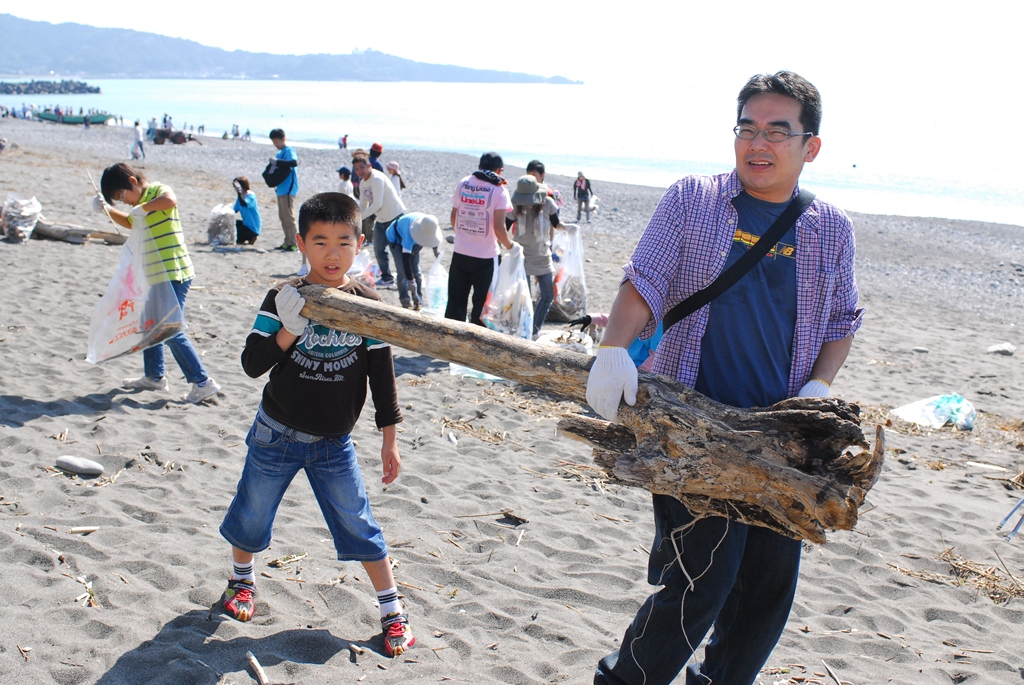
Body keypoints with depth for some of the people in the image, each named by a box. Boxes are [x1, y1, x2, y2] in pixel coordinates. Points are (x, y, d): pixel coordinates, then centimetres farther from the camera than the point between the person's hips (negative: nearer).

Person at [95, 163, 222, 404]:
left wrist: (143, 208, -27)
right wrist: (107, 210, 21)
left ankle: (203, 382, -7)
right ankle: (154, 376, 34)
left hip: (174, 275, -10)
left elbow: (170, 200, -36)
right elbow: (130, 222, 36)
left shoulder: (157, 190, -11)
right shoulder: (142, 201, 17)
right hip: (156, 276, 10)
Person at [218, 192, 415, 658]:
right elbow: (252, 364, -14)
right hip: (276, 434, 0)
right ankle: (241, 579, 44)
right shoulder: (283, 299, -11)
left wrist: (389, 439, -3)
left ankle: (392, 610, 16)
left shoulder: (368, 306, -8)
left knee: (359, 525, 2)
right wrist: (289, 331, -30)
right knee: (252, 513, 16)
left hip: (334, 444, 0)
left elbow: (382, 375, -3)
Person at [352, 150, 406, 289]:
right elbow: (362, 206, 16)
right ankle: (387, 278, 24)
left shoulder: (377, 179, -20)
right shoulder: (362, 183, 8)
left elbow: (377, 204, -27)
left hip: (395, 216, -9)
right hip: (381, 219, 9)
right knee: (379, 249, 11)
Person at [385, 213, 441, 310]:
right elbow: (405, 257, -46)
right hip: (395, 239, -5)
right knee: (402, 270, -14)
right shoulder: (410, 233, -47)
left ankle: (418, 300, 7)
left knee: (416, 269, 0)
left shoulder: (429, 225, -29)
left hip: (413, 241, 5)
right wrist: (410, 280, -48)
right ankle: (405, 300, -2)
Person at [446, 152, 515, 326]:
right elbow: (498, 227, -17)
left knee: (455, 302, 14)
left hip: (460, 254, 4)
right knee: (481, 304, 9)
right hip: (485, 257, -4)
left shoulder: (463, 184, 2)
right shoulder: (499, 190, -11)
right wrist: (509, 246, 0)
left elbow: (454, 217, 10)